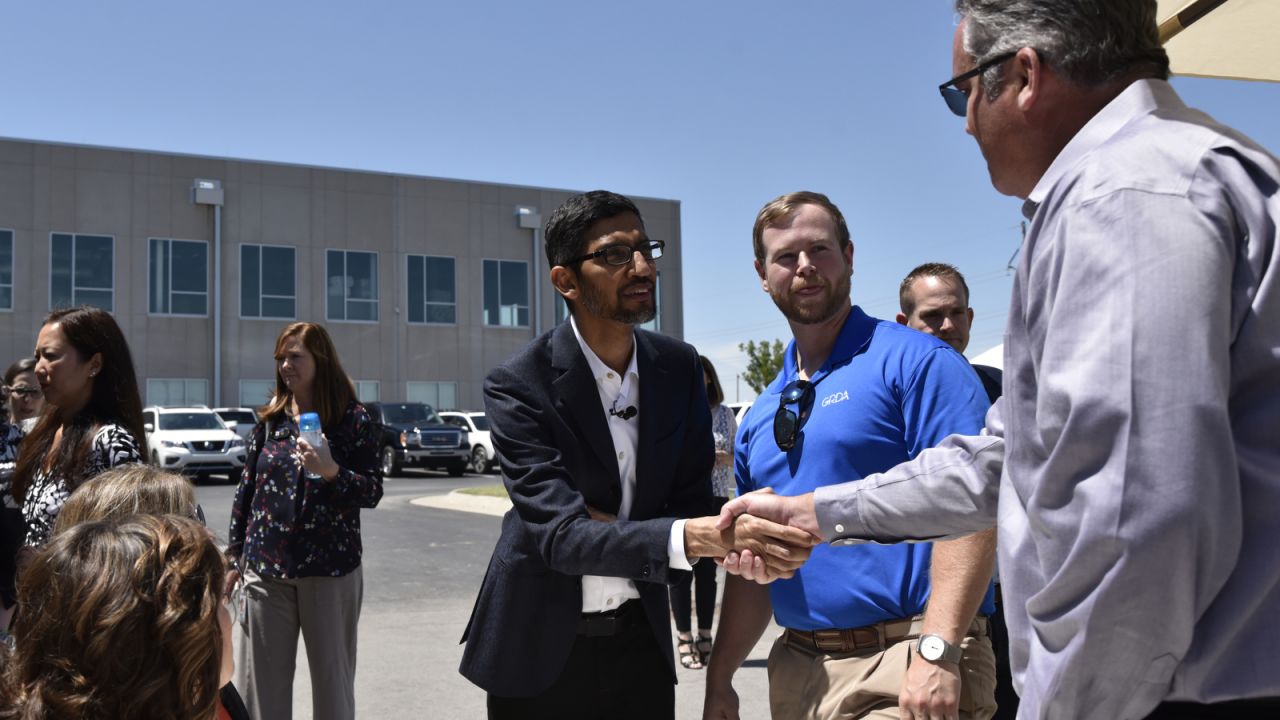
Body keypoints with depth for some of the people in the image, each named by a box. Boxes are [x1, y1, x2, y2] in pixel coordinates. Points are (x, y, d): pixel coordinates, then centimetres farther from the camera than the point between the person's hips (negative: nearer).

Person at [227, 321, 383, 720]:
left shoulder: (353, 419, -4)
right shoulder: (270, 419, 6)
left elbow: (373, 492, -6)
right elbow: (246, 489, 11)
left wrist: (331, 472, -23)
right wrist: (233, 555, 11)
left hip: (331, 570, -3)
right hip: (265, 568, 3)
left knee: (332, 679, 6)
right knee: (261, 680, 6)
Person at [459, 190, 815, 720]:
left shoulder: (679, 367, -3)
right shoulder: (517, 386, -17)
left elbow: (691, 507, -1)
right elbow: (562, 536, -26)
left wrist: (602, 525, -19)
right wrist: (695, 537, -40)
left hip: (641, 638, 4)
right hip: (542, 647, -3)